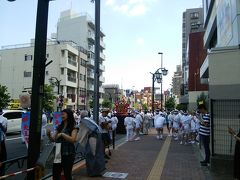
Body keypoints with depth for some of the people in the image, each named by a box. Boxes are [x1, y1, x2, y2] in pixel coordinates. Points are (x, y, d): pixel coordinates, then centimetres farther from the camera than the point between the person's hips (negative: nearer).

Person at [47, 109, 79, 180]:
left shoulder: (73, 127, -7)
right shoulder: (59, 127, 11)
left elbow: (73, 139, -19)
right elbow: (53, 139, 12)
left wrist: (62, 134, -22)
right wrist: (49, 135, -6)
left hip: (68, 154, -5)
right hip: (58, 153, 6)